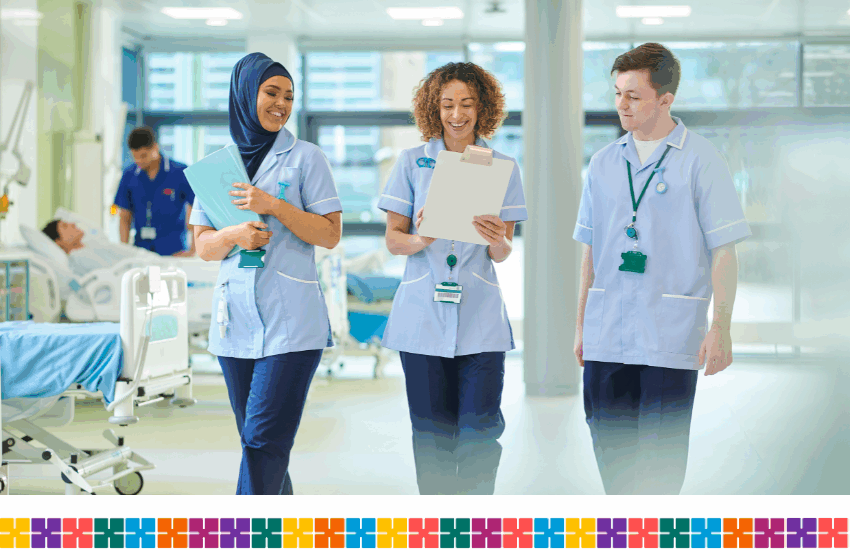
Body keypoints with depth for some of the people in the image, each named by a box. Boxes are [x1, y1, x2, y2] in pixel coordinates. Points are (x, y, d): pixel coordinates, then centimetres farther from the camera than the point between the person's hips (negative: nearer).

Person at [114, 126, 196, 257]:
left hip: (173, 251, -3)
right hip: (141, 250, 3)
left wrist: (192, 251, -8)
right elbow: (125, 218, 13)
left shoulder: (180, 172, -2)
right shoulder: (129, 175, 9)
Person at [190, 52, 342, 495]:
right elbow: (203, 246, 11)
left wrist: (274, 206, -13)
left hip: (290, 321, -4)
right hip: (235, 321, 4)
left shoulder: (305, 158, 3)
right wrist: (234, 235, -11)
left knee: (263, 441, -11)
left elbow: (330, 235, -2)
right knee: (256, 438, 8)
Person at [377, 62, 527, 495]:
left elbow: (503, 254, 4)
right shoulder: (412, 162, 7)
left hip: (480, 319, 0)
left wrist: (498, 241, -20)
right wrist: (420, 241, -18)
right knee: (430, 432, 2)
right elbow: (393, 238, 5)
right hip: (423, 317, 0)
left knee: (480, 432, -6)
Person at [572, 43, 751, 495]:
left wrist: (721, 327, -11)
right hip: (606, 334, 4)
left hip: (670, 335, -4)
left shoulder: (700, 160, -3)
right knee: (610, 447, 6)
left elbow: (723, 251, -4)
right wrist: (581, 325, 13)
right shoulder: (604, 163, 11)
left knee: (661, 455, -1)